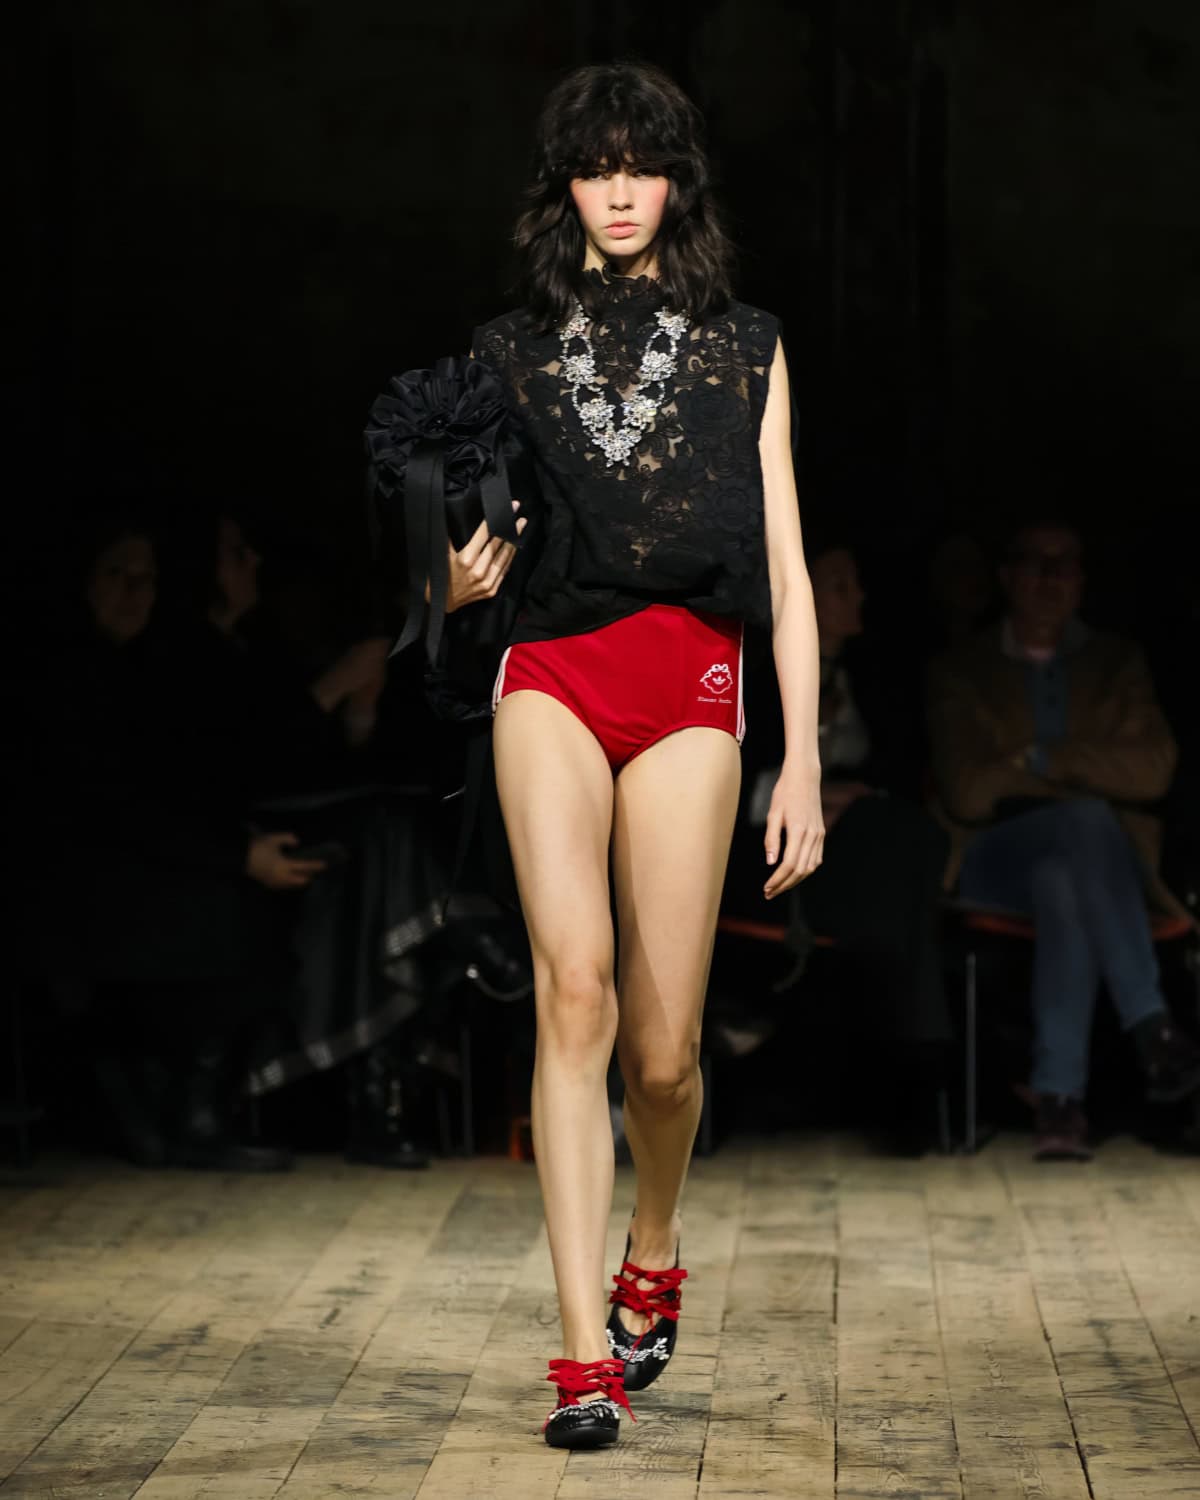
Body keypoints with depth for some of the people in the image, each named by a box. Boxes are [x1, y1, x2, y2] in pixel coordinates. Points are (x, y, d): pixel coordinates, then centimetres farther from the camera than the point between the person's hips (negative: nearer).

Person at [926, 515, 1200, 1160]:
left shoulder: (1117, 663, 17)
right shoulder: (961, 671, 12)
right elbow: (965, 793, -3)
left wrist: (1041, 760, -9)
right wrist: (1087, 777, -6)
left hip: (1105, 856, 1)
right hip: (998, 859, -1)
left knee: (1063, 888, -39)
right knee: (1086, 820, -38)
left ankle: (1057, 1096, -49)